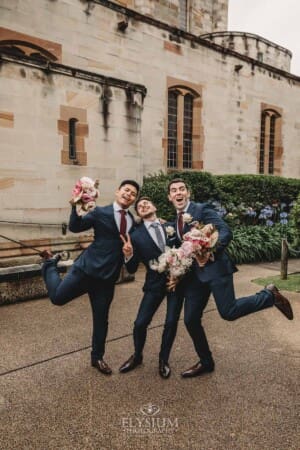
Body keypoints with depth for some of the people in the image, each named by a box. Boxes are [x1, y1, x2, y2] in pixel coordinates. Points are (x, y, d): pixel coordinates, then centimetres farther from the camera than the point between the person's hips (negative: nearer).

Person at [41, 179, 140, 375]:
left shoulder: (132, 220, 11)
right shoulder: (101, 212, -2)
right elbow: (75, 227, -10)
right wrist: (76, 207, -24)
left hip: (108, 276, 3)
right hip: (88, 267, -3)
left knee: (101, 319, 10)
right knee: (57, 297, -6)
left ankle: (97, 357, 32)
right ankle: (51, 264, 24)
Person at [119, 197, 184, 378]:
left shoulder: (171, 227, 2)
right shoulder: (136, 236, -4)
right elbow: (132, 269, -4)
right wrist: (128, 255, -24)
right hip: (155, 283, -1)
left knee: (171, 322, 0)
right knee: (140, 323, -2)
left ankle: (164, 360, 26)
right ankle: (137, 356, 28)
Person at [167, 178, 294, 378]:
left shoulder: (202, 209, -5)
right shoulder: (176, 221, 17)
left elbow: (226, 232, -15)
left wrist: (209, 253, -27)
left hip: (215, 267, -7)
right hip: (194, 273, 7)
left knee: (228, 312, -12)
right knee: (191, 320, 5)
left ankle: (270, 295, 13)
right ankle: (206, 362, 25)